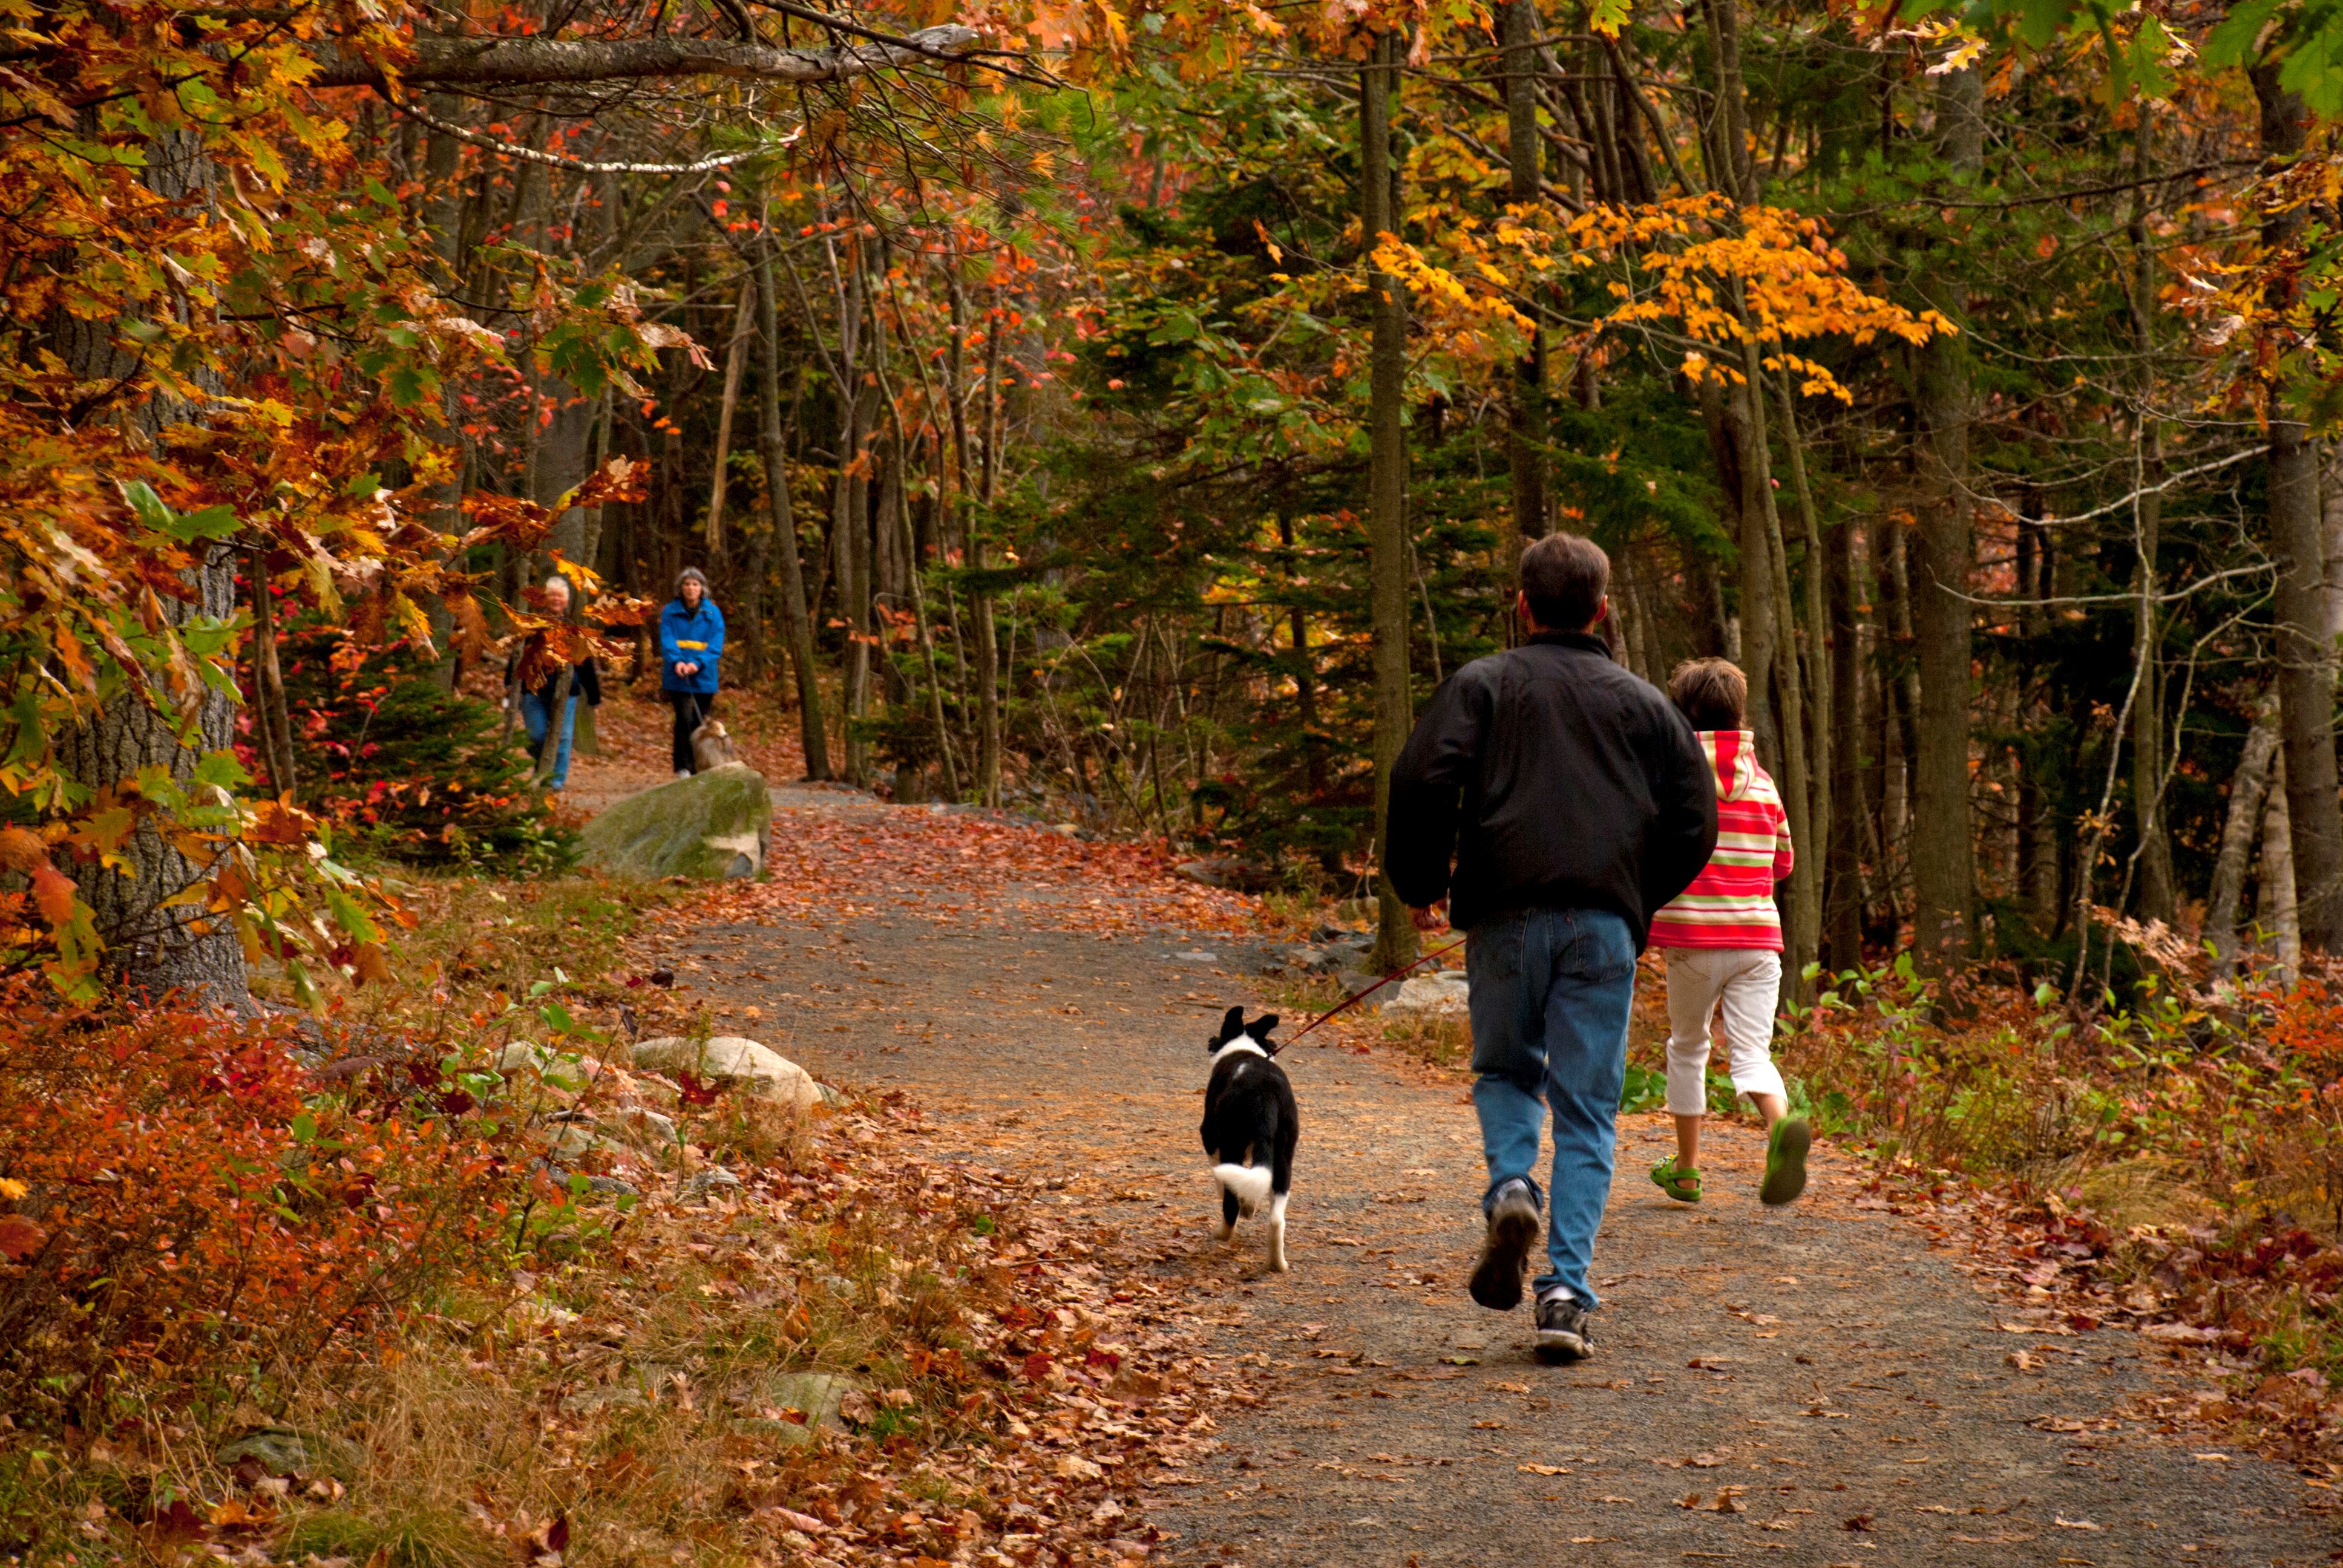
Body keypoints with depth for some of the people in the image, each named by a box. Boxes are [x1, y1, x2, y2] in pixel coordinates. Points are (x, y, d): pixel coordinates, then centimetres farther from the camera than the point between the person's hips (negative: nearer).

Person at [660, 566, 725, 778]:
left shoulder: (713, 613, 5)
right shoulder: (670, 612, 4)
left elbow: (716, 646, -3)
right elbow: (667, 641, -5)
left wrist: (698, 663, -19)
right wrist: (677, 661, -23)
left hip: (704, 677, 2)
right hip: (677, 678, -2)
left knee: (700, 722, 5)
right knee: (684, 718, -15)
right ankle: (682, 767, -11)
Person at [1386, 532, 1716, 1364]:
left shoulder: (1482, 685, 7)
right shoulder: (1643, 703, 14)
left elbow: (1422, 781, -7)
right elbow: (1694, 821, 11)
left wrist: (1421, 885, 7)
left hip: (1507, 917, -1)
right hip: (1605, 923, 1)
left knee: (1505, 1070, 21)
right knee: (1587, 1112, 3)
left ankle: (1511, 1184, -9)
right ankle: (1566, 1294, -8)